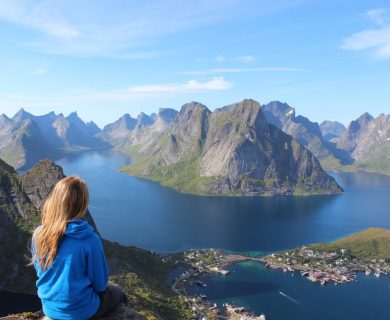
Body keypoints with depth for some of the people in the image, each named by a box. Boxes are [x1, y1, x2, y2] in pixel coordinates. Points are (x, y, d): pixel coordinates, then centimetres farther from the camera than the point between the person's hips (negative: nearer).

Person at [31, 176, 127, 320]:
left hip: (49, 307, 5)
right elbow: (100, 283, -15)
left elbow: (39, 270, 3)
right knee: (118, 292, 25)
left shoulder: (38, 234, -15)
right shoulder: (90, 240, -28)